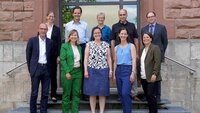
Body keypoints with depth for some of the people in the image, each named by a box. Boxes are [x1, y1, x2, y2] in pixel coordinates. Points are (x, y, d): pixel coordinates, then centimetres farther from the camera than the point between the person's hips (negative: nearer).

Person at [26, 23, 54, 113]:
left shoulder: (50, 42, 7)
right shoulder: (32, 40, 0)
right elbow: (28, 55, 3)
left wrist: (50, 68, 7)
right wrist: (30, 69, 2)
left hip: (46, 69, 3)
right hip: (36, 68, -2)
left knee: (45, 93, 6)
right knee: (34, 93, 2)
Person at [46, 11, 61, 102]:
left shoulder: (57, 29, 6)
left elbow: (59, 43, 3)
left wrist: (58, 56, -4)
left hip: (53, 54, 0)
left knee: (53, 74, 5)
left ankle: (53, 94, 12)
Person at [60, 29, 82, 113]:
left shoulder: (79, 47, 14)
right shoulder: (65, 46, -2)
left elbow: (81, 60, 14)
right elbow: (62, 60, -9)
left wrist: (81, 71, 3)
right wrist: (67, 72, -16)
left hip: (78, 72, 5)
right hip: (68, 72, -5)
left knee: (76, 93, 6)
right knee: (66, 93, 2)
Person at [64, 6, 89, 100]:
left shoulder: (85, 25, 8)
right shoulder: (68, 25, 8)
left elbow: (87, 38, 10)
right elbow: (66, 39, 12)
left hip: (82, 47, 0)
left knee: (83, 70, 1)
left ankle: (84, 93, 9)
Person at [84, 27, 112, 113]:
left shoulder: (106, 45, 10)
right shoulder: (89, 44, 5)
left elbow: (109, 58, 8)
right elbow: (86, 58, 1)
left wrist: (110, 70, 1)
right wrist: (85, 70, -7)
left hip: (103, 71, 1)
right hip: (92, 70, -1)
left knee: (103, 93, 2)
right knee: (92, 92, 1)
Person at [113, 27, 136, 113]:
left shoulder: (131, 46, 2)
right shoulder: (116, 48, 13)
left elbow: (134, 60, -5)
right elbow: (115, 62, 15)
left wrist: (133, 73, -13)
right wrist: (114, 74, 11)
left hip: (127, 70, -5)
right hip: (118, 70, 5)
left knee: (125, 93, -15)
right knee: (120, 94, 8)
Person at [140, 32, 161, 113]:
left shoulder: (155, 48, -4)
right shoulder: (142, 49, 17)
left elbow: (157, 62, -12)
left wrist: (154, 74, -19)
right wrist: (140, 74, 11)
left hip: (151, 78, -7)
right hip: (143, 78, 7)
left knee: (150, 95, -9)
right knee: (147, 96, 9)